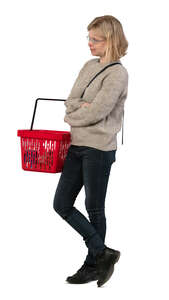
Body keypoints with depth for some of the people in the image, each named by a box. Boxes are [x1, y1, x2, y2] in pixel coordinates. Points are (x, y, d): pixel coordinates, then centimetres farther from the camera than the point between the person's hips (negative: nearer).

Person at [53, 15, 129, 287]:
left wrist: (70, 116, -3)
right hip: (77, 145, 8)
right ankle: (103, 253, 16)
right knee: (61, 204, 7)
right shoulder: (89, 66, 13)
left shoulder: (117, 73, -11)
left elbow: (96, 112, -18)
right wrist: (80, 106, -13)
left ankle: (93, 264, 22)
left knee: (94, 208, 4)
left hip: (99, 148, -8)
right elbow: (71, 100, 8)